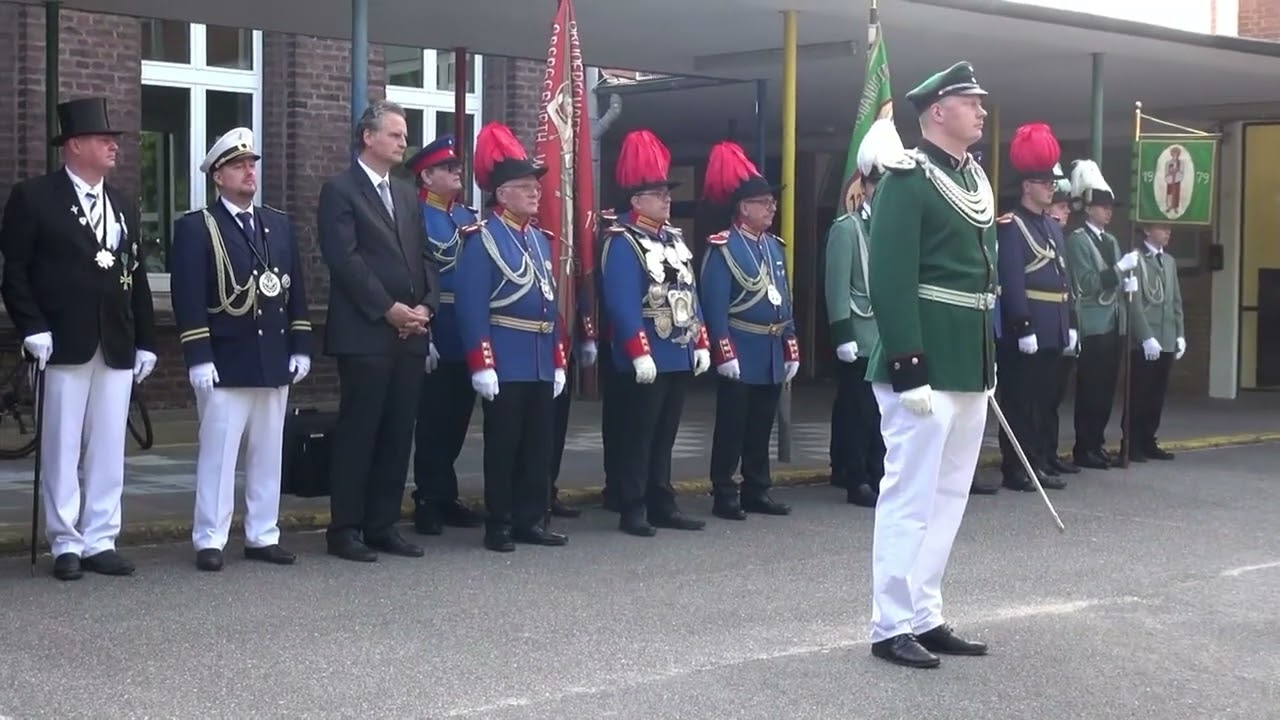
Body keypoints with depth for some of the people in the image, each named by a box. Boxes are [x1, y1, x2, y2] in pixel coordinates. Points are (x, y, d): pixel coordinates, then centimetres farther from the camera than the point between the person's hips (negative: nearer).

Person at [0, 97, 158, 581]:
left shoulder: (123, 206, 17)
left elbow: (138, 278, 15)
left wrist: (146, 341, 10)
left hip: (117, 347, 5)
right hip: (64, 345, -5)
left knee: (108, 449, 5)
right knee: (62, 448, 1)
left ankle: (100, 541, 12)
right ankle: (66, 544, 8)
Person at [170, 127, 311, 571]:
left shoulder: (280, 225, 14)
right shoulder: (195, 228, -3)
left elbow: (295, 289, 14)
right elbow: (188, 298, -9)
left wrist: (300, 346, 8)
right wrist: (198, 356, -16)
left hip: (274, 361, 5)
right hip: (226, 363, -5)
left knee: (268, 453, 9)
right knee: (218, 453, -2)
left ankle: (262, 536, 17)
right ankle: (209, 540, 4)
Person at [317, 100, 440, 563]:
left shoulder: (407, 195, 20)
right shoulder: (340, 190, -3)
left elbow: (424, 258, 16)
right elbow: (345, 259, -12)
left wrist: (425, 306, -2)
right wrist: (388, 309, -15)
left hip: (411, 334, 7)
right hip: (364, 334, -7)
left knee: (398, 435, 8)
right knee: (358, 434, -3)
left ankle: (382, 525, 15)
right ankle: (344, 530, 4)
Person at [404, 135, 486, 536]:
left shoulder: (469, 218, 14)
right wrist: (423, 337, -19)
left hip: (468, 339, 7)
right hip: (438, 340, -7)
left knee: (457, 420, 13)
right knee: (434, 422, 1)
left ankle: (446, 497, 23)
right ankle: (429, 502, 10)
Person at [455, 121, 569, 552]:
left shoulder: (540, 239, 15)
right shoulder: (482, 239, -9)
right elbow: (472, 306, -15)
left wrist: (559, 362, 14)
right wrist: (481, 366, -20)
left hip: (542, 364, 7)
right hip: (506, 363, -7)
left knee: (539, 444, 10)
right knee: (503, 444, 0)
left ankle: (531, 520, 19)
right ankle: (499, 526, 7)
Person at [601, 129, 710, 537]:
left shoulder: (673, 238, 15)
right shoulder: (622, 242, -11)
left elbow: (689, 295, 18)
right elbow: (623, 304, -18)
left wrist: (701, 343, 12)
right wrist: (640, 353, -23)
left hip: (679, 357, 8)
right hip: (646, 360, -8)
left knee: (665, 435, 13)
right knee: (637, 435, -2)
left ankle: (662, 505, 20)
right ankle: (632, 511, 3)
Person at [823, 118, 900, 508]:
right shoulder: (846, 228, -4)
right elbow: (837, 287, -10)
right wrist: (843, 336, -16)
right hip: (863, 340, -6)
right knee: (858, 411, -1)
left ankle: (880, 476, 15)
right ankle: (857, 480, 6)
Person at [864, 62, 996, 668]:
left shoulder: (976, 180, 15)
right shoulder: (908, 179, -12)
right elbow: (890, 278, -18)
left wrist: (990, 360, 18)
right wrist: (907, 365, -23)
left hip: (971, 367, 9)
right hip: (927, 367, -9)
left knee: (948, 495, 12)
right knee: (910, 494, -4)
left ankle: (925, 618, 20)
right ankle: (891, 627, 3)